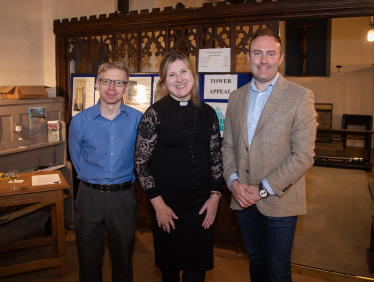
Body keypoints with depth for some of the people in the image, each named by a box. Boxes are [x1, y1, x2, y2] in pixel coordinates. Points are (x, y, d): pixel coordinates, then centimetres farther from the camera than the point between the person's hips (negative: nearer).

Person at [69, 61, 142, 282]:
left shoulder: (138, 119, -5)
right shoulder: (80, 121, -3)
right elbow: (78, 160, 7)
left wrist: (124, 180, 6)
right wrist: (95, 183, 7)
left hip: (123, 197, 0)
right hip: (90, 196, 1)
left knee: (123, 257, 16)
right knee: (89, 258, 15)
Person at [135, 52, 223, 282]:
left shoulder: (208, 113, 5)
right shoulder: (155, 114, -6)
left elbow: (216, 157, 9)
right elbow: (141, 162, -6)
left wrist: (215, 195, 2)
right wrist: (158, 203, -9)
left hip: (202, 202, 3)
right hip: (168, 201, -2)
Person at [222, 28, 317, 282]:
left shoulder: (300, 97, -9)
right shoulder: (236, 97, 7)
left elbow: (304, 155, -13)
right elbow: (228, 145, 9)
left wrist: (264, 189, -16)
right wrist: (233, 181, -7)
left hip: (279, 201, -4)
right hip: (243, 200, 4)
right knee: (256, 261, 21)